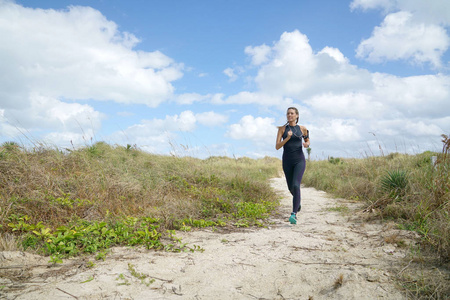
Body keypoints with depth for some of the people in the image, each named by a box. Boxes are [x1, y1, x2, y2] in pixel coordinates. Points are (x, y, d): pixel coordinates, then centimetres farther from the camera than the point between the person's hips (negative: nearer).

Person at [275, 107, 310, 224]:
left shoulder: (302, 129, 4)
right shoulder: (282, 129, 2)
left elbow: (307, 140, 20)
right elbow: (277, 146, -5)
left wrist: (307, 144, -3)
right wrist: (287, 138, -19)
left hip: (299, 161, -2)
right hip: (287, 161, 2)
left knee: (296, 185, -21)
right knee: (291, 188, 14)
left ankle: (294, 215, -20)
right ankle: (298, 201, 49)